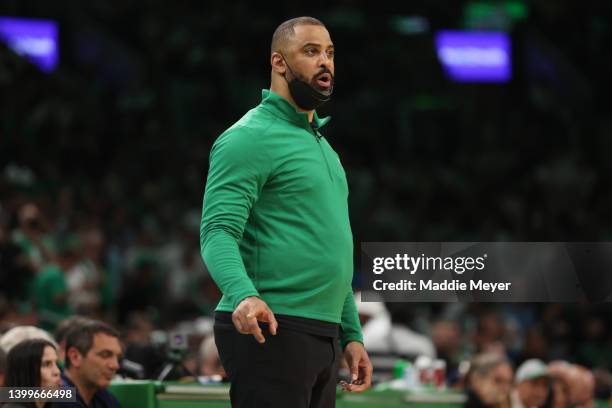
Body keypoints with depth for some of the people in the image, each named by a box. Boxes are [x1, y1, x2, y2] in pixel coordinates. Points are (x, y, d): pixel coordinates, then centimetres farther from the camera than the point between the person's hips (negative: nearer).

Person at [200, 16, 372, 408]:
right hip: (271, 331, -9)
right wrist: (243, 295, -35)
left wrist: (352, 334, 23)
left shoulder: (322, 145, 22)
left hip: (323, 336, 9)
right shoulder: (251, 137, -7)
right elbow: (218, 232, -17)